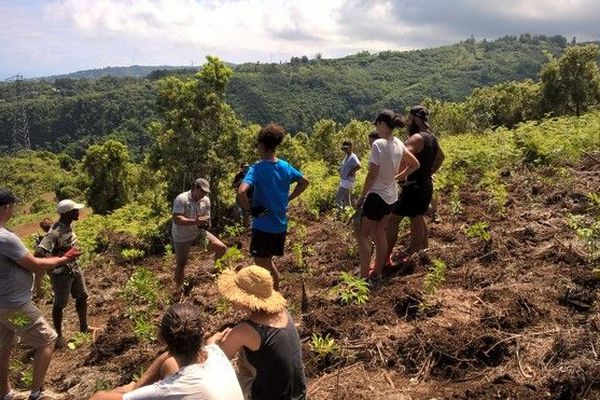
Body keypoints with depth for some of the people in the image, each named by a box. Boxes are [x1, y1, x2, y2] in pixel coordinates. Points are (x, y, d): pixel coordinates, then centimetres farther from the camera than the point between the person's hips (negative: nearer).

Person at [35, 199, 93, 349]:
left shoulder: (68, 226, -1)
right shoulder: (55, 232, -28)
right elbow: (39, 252, -36)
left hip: (75, 268, 9)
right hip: (61, 274, -8)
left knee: (82, 296, 20)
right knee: (60, 304, 9)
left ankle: (84, 327, 39)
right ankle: (58, 335, 28)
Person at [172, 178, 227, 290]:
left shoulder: (206, 200, -2)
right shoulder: (181, 199, -19)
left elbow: (207, 218, 5)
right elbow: (176, 219, -29)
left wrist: (206, 223, -20)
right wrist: (195, 222, -40)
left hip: (199, 232, 5)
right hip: (182, 237, -4)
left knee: (222, 248, -7)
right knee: (181, 264, 6)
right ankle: (178, 289, 26)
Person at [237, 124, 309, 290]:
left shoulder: (257, 169, -18)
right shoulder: (285, 166, 2)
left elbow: (241, 192, -33)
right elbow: (304, 182, 17)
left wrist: (250, 210, -17)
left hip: (263, 226, -7)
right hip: (281, 225, 7)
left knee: (262, 268, 6)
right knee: (268, 261, 25)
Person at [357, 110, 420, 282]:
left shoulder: (378, 144, -21)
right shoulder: (399, 144, 2)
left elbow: (372, 175, -20)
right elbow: (415, 165, 13)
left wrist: (362, 196, -9)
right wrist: (397, 177, 13)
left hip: (376, 195, -8)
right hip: (391, 195, 8)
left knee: (363, 235, 3)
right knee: (380, 234, 17)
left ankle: (364, 275, 3)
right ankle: (377, 272, 25)